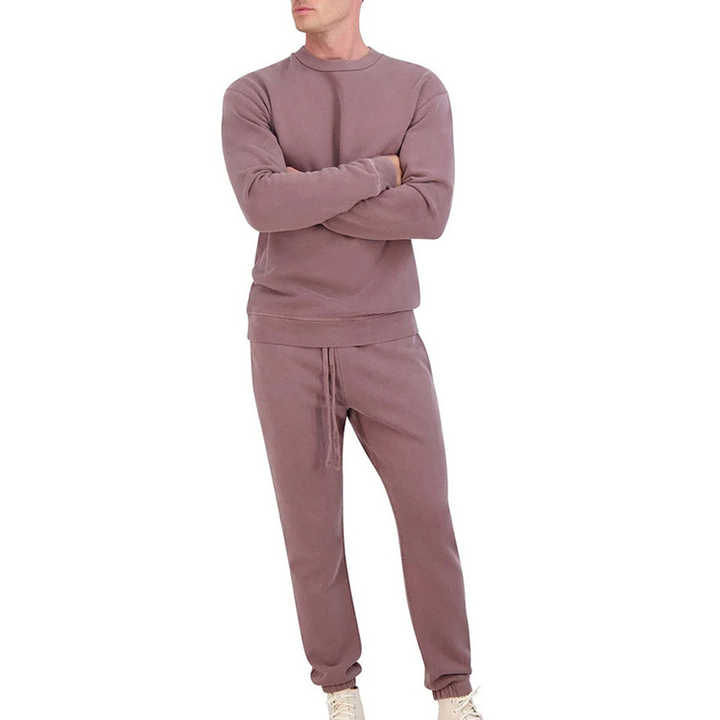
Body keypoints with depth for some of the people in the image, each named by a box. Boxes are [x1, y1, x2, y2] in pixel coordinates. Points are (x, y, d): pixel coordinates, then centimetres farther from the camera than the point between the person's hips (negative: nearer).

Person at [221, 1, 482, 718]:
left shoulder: (421, 90, 0)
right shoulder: (251, 96, -1)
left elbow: (428, 211, -17)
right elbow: (264, 205, -21)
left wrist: (304, 198, -17)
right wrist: (378, 172, -15)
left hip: (385, 343, 1)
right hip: (288, 346, 0)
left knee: (427, 515, 2)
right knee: (312, 522, 6)